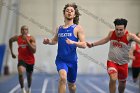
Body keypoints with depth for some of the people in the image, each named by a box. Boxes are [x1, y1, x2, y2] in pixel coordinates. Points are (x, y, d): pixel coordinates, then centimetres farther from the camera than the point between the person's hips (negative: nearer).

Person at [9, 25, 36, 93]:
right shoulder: (17, 38, -7)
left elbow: (34, 51, -23)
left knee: (29, 76, 19)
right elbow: (10, 40, 16)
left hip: (30, 60, 0)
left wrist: (27, 40, -28)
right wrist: (12, 52, 14)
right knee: (20, 72, -31)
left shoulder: (31, 38, -14)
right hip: (21, 59, 0)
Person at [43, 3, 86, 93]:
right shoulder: (59, 28, 7)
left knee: (71, 84, 16)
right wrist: (48, 41, 1)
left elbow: (84, 45, -10)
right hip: (61, 59, 1)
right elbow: (55, 41, 23)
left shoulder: (77, 28, -4)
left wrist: (73, 42, -28)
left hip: (72, 60, -1)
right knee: (63, 77, -28)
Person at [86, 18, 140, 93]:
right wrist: (92, 44, 21)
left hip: (123, 63, 0)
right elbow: (105, 40, 15)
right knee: (113, 79, -24)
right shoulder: (111, 33, -5)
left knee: (122, 83, 17)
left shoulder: (129, 36, -18)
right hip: (112, 61, 1)